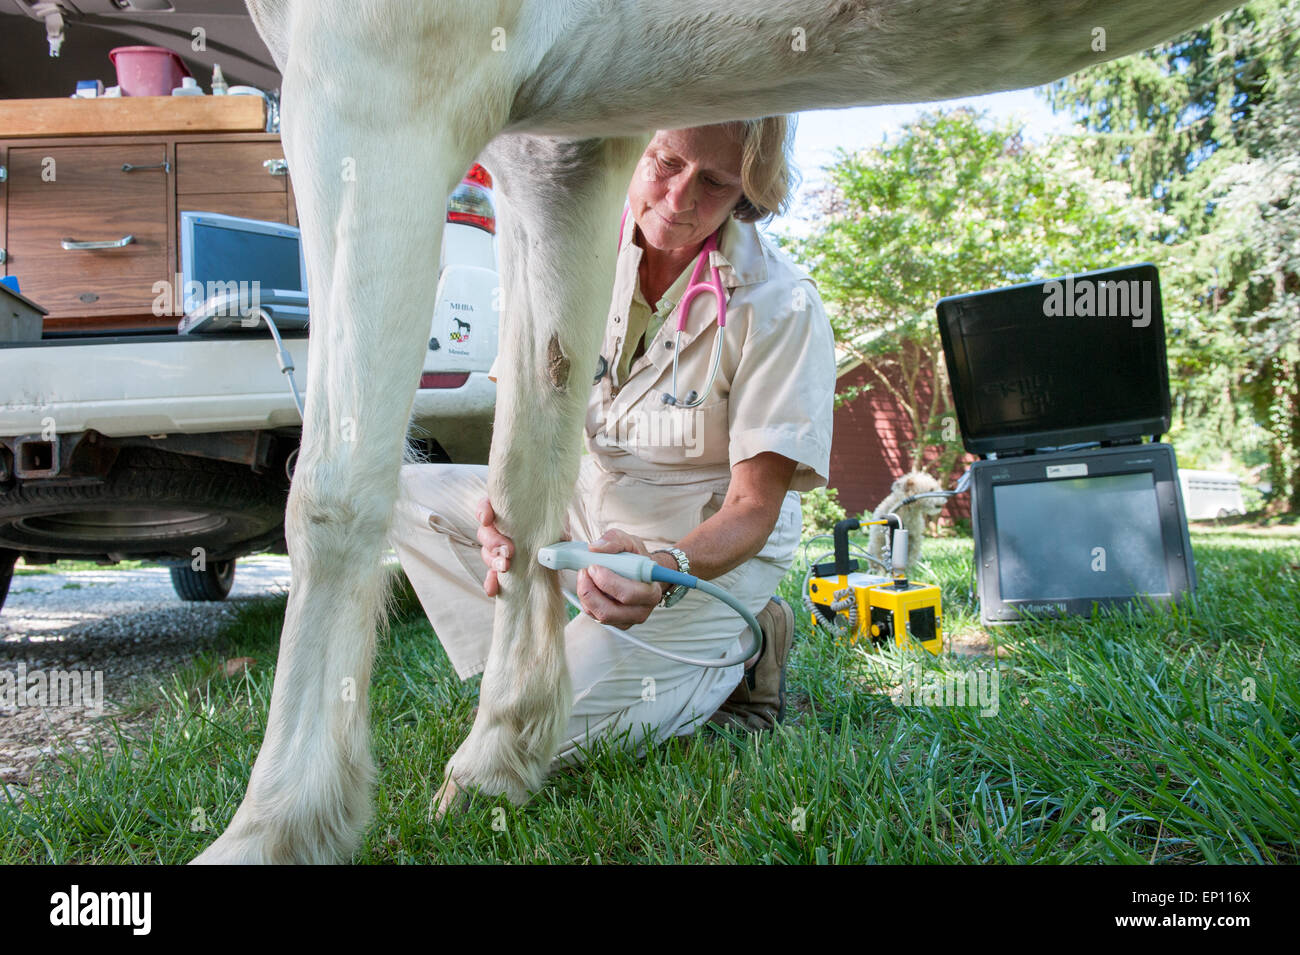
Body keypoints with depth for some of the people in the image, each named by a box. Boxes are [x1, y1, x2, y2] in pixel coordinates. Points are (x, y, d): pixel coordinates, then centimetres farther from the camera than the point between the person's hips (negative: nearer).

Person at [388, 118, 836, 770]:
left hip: (710, 547, -5)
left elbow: (753, 508, -21)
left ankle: (733, 657, 1)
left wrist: (665, 567, -42)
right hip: (585, 500, 6)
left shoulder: (782, 306, -22)